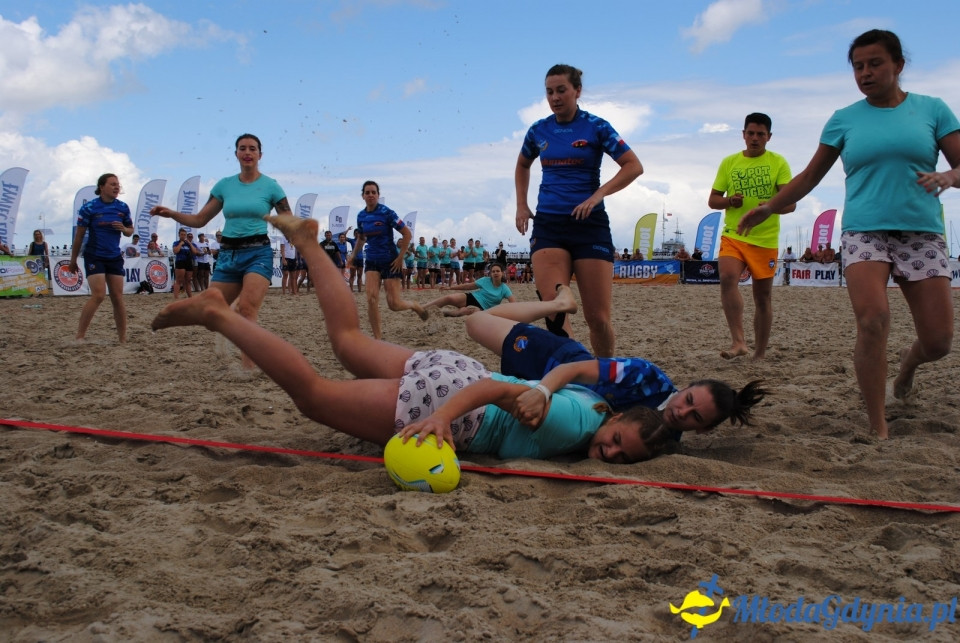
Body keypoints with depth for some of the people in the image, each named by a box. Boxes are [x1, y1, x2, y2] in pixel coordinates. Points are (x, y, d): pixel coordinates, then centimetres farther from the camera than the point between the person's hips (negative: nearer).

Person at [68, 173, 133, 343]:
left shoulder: (123, 207, 2)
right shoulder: (89, 207, -9)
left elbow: (130, 231, 13)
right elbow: (79, 235, -3)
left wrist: (123, 229, -12)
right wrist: (73, 261, 2)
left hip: (115, 258, 4)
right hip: (94, 257, -4)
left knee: (118, 298, 3)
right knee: (99, 295, -16)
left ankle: (122, 339, 8)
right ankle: (80, 336, -8)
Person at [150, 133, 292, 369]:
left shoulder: (270, 186, 1)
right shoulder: (224, 185, 10)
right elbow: (199, 220, 11)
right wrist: (171, 214, -4)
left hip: (258, 253, -4)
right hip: (228, 254, 4)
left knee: (247, 308, -22)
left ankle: (248, 367, -20)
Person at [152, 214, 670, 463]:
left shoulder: (595, 401, 1)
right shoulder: (574, 422, -26)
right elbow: (496, 390, -33)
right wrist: (440, 417, -42)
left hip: (457, 371, 8)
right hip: (436, 402, -8)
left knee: (349, 341, 24)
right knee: (311, 393, -4)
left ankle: (308, 243, 34)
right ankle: (215, 314, 1)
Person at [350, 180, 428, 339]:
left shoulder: (386, 213, -13)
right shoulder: (361, 216, 3)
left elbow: (407, 233, -11)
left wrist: (401, 257, -13)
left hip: (390, 261, -4)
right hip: (372, 261, 4)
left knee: (394, 304, -5)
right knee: (371, 297, -15)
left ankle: (415, 306, 30)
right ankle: (377, 337, -5)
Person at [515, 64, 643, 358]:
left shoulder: (596, 127, -2)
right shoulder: (538, 130, 8)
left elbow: (634, 166, -5)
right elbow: (522, 167, 27)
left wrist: (597, 194, -16)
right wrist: (522, 205, 15)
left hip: (589, 223, -3)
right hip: (547, 225, 3)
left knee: (598, 317, -2)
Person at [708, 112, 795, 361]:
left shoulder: (778, 163, 2)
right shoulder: (729, 162, 8)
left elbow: (791, 202, -6)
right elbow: (712, 200, 11)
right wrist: (729, 201, -12)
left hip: (766, 239, -1)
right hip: (733, 235, 1)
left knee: (763, 295, 5)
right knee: (727, 278, -26)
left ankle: (760, 355, 15)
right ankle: (738, 341, -26)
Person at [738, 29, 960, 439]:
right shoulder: (844, 120, 10)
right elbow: (811, 175, 16)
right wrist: (769, 207, 13)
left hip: (921, 233, 1)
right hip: (864, 231, -1)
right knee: (873, 319, -25)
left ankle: (907, 363, 38)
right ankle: (879, 430, -16)